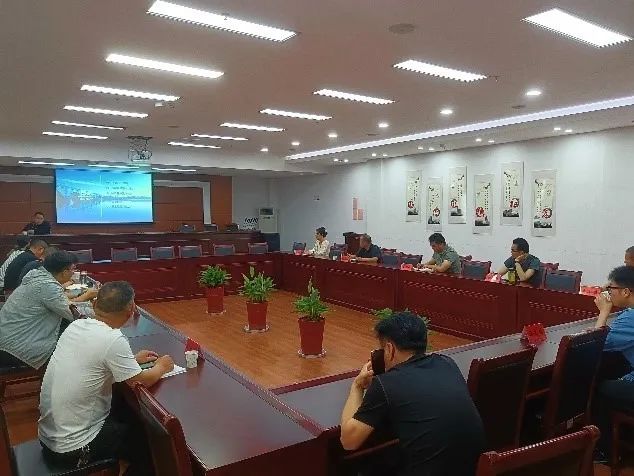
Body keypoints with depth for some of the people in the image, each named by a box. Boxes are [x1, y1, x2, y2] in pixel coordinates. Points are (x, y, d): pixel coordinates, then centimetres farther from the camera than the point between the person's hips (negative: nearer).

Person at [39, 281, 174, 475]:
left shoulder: (76, 326, -4)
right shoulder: (113, 340, -26)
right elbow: (143, 381, -14)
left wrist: (133, 359, 18)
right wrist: (161, 366, 5)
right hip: (73, 447, -7)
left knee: (130, 412, 25)